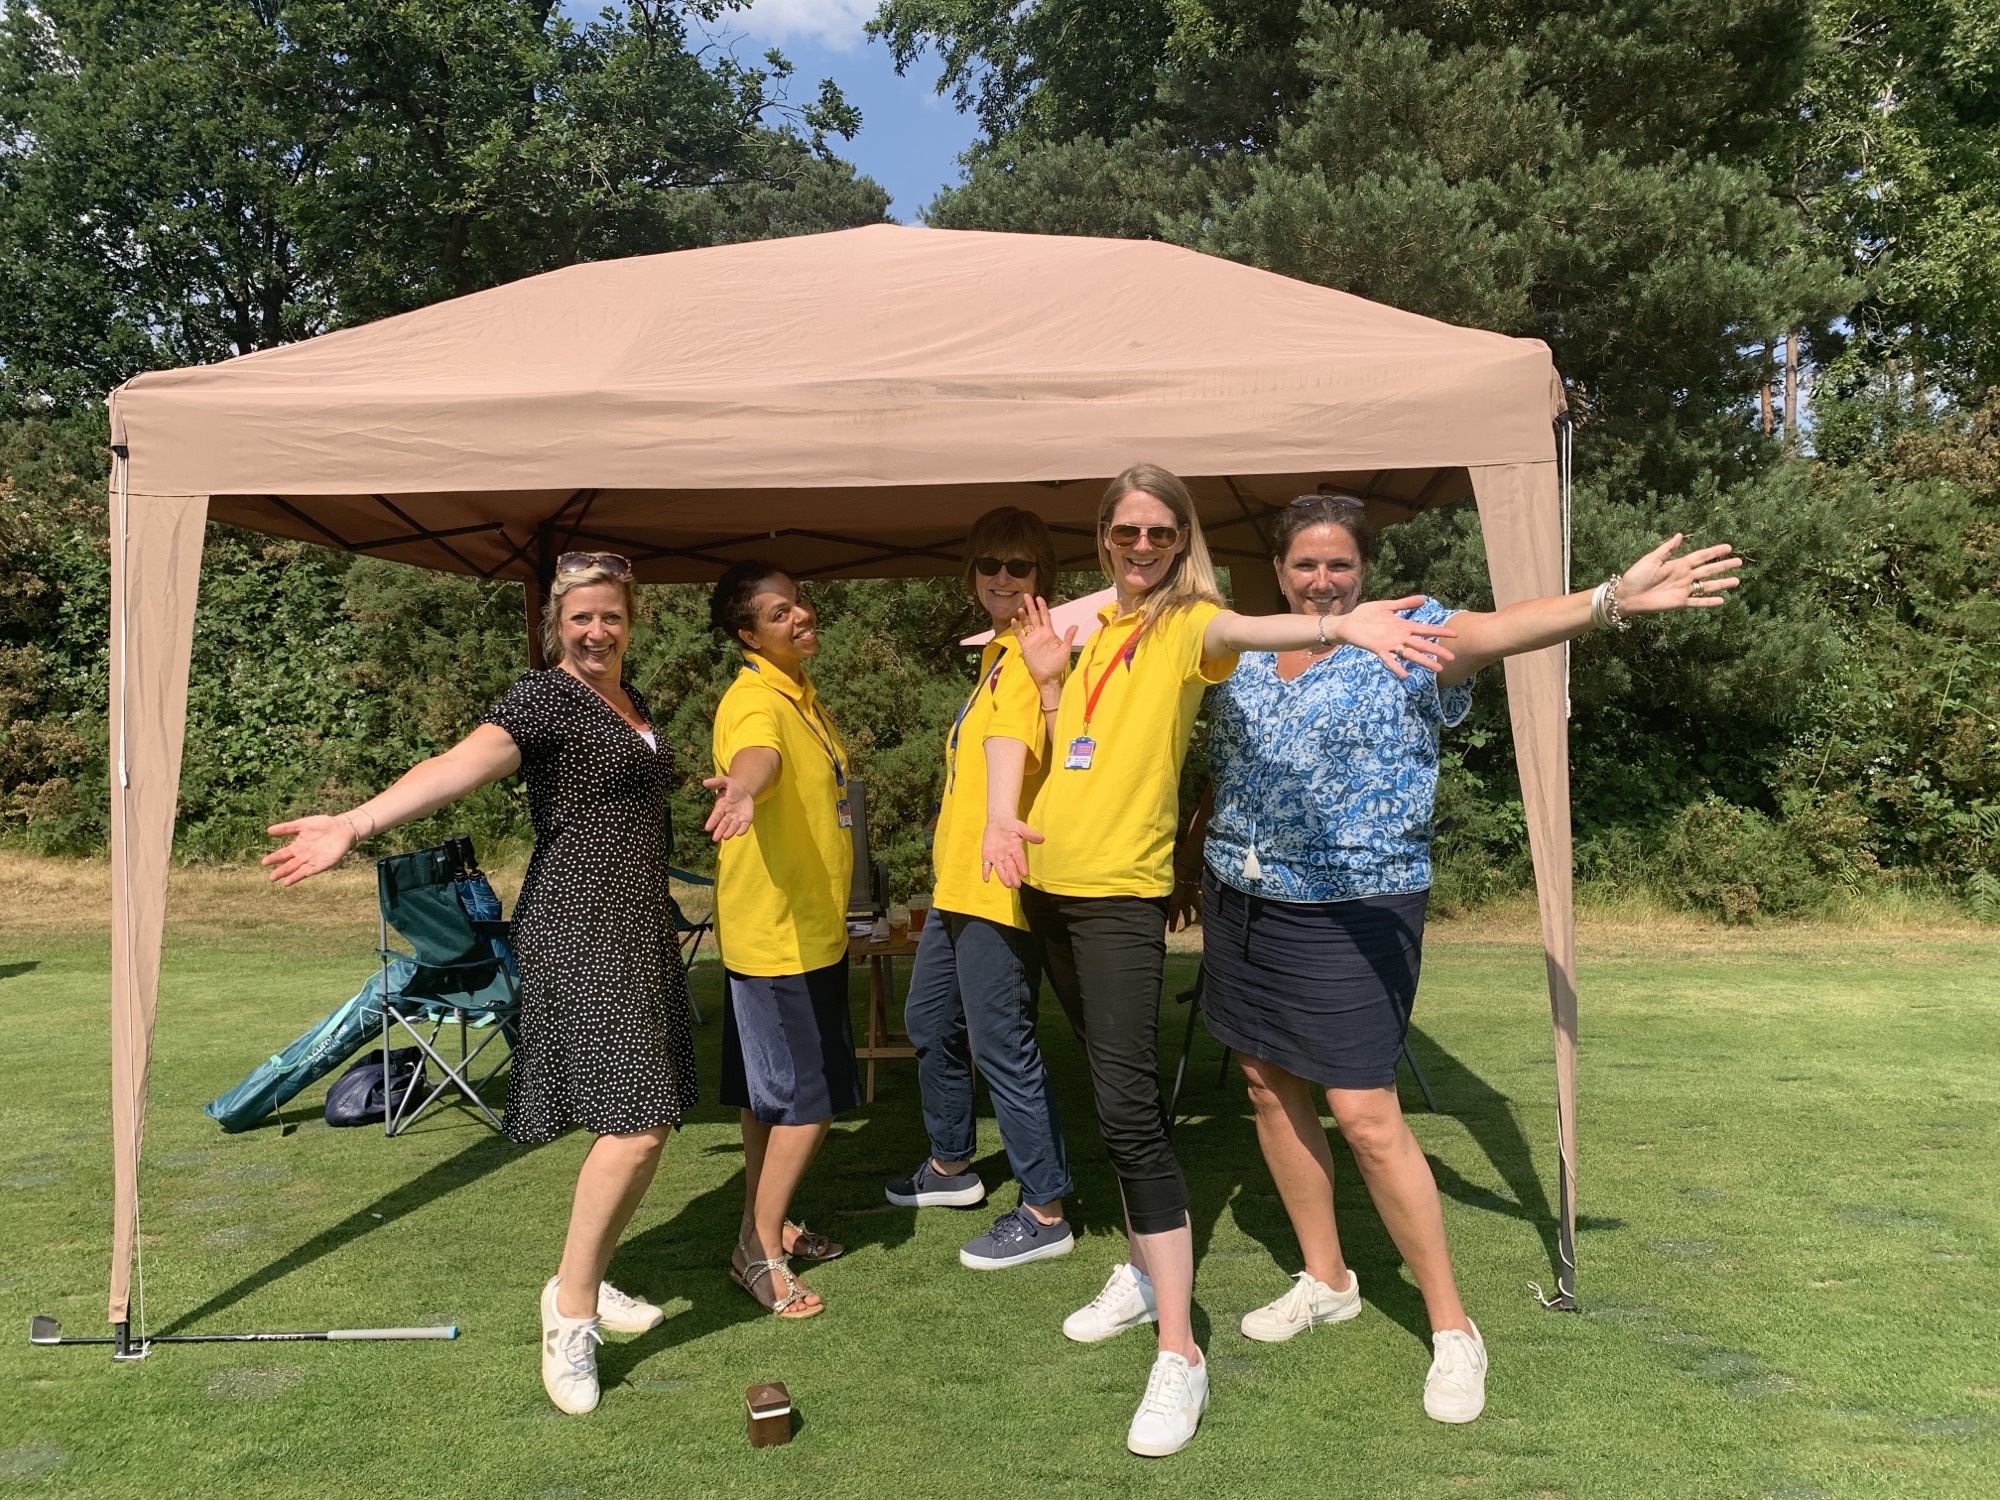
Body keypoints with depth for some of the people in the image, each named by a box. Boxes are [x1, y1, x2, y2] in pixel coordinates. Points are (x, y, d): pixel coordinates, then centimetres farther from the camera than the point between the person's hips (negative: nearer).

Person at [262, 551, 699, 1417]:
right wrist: (357, 822, -42)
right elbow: (465, 761, -28)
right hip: (578, 930, -8)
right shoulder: (543, 697, -10)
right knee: (633, 1125, -15)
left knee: (650, 1123, 10)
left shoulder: (634, 703, 15)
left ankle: (587, 1281, 28)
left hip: (640, 928, 9)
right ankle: (572, 1304, 5)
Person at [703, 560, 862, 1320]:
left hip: (810, 927, 9)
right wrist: (739, 788, -68)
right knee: (809, 1100, -3)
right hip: (778, 933, -9)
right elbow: (758, 753, -45)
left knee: (773, 1091, 18)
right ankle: (759, 1249, 11)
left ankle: (762, 1228, 31)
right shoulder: (757, 700, -20)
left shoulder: (801, 692, 11)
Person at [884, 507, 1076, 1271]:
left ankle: (1045, 1212, 12)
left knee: (1001, 1043, -3)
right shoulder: (998, 649, 15)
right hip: (960, 874, 10)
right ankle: (951, 1164, 41)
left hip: (1001, 883, -10)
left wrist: (1000, 817, -51)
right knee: (929, 1021, 22)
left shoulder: (1031, 650, -16)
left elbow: (1010, 736, -35)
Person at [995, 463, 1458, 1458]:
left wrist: (1342, 625, -49)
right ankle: (1141, 1274, 34)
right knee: (1112, 1091, 17)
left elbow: (1241, 631, -30)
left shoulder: (1185, 623, -5)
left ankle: (1179, 1354, -5)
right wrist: (1048, 679, 0)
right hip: (1050, 882, 7)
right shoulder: (1094, 628, 13)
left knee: (1127, 1111, -13)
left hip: (1120, 891, -7)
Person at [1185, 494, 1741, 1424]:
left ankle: (1452, 1329, 11)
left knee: (1364, 1114, -8)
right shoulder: (1244, 653, 9)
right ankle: (1326, 1280, 32)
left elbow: (1495, 629, -26)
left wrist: (1611, 598, -41)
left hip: (1351, 910, -6)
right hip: (1240, 899, 6)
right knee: (1270, 1086, 12)